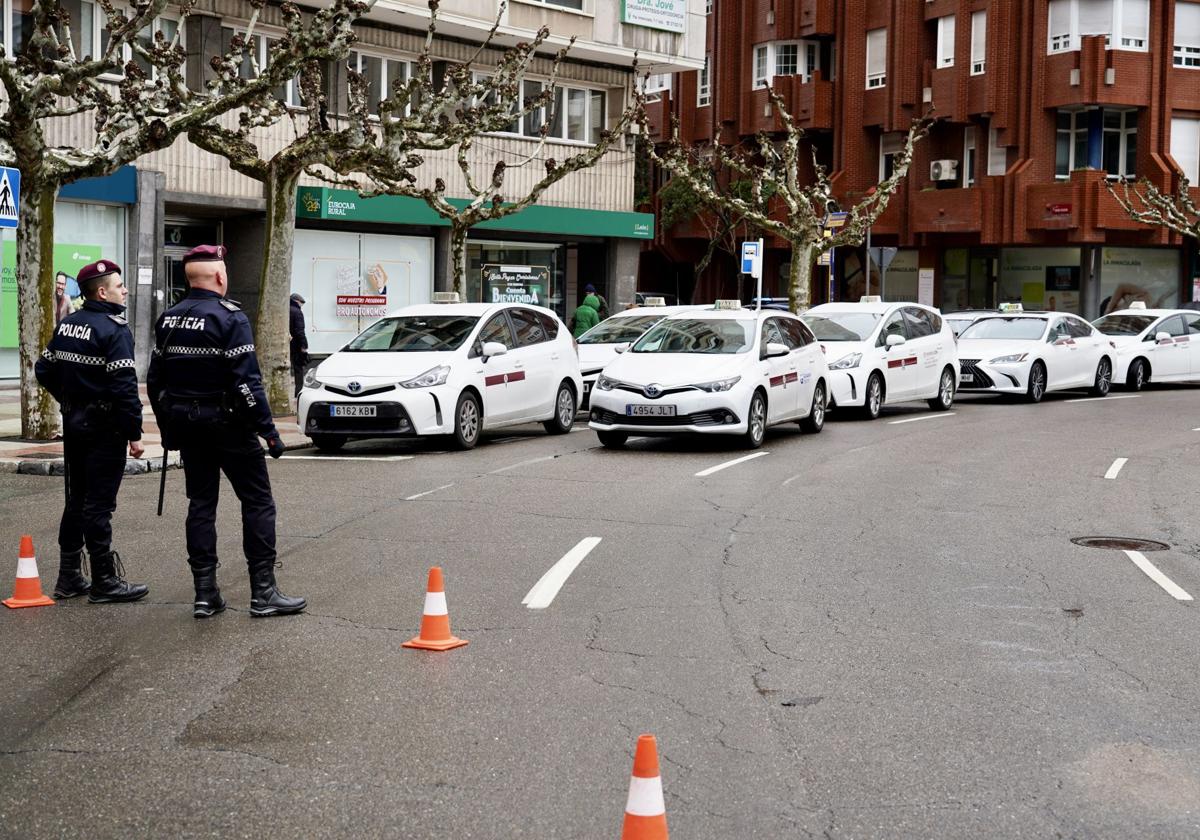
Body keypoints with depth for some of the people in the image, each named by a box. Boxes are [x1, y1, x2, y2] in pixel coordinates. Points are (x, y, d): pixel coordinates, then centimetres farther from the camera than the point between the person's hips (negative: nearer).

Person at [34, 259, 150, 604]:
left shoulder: (66, 325, 9)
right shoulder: (113, 330, -16)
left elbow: (44, 370, 15)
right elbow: (124, 387, -21)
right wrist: (134, 433, -18)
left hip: (73, 421, 8)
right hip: (104, 426, -8)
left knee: (76, 500, 15)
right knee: (99, 504, -4)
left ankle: (69, 577, 21)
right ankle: (105, 582, 3)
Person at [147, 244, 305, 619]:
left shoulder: (168, 319, 8)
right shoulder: (230, 318, -14)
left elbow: (155, 380, 13)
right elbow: (246, 382, -19)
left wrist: (169, 428, 21)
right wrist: (268, 430, -15)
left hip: (186, 427, 7)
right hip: (227, 425, -7)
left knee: (201, 503, 12)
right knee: (258, 503, 1)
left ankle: (205, 593, 11)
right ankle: (263, 593, -1)